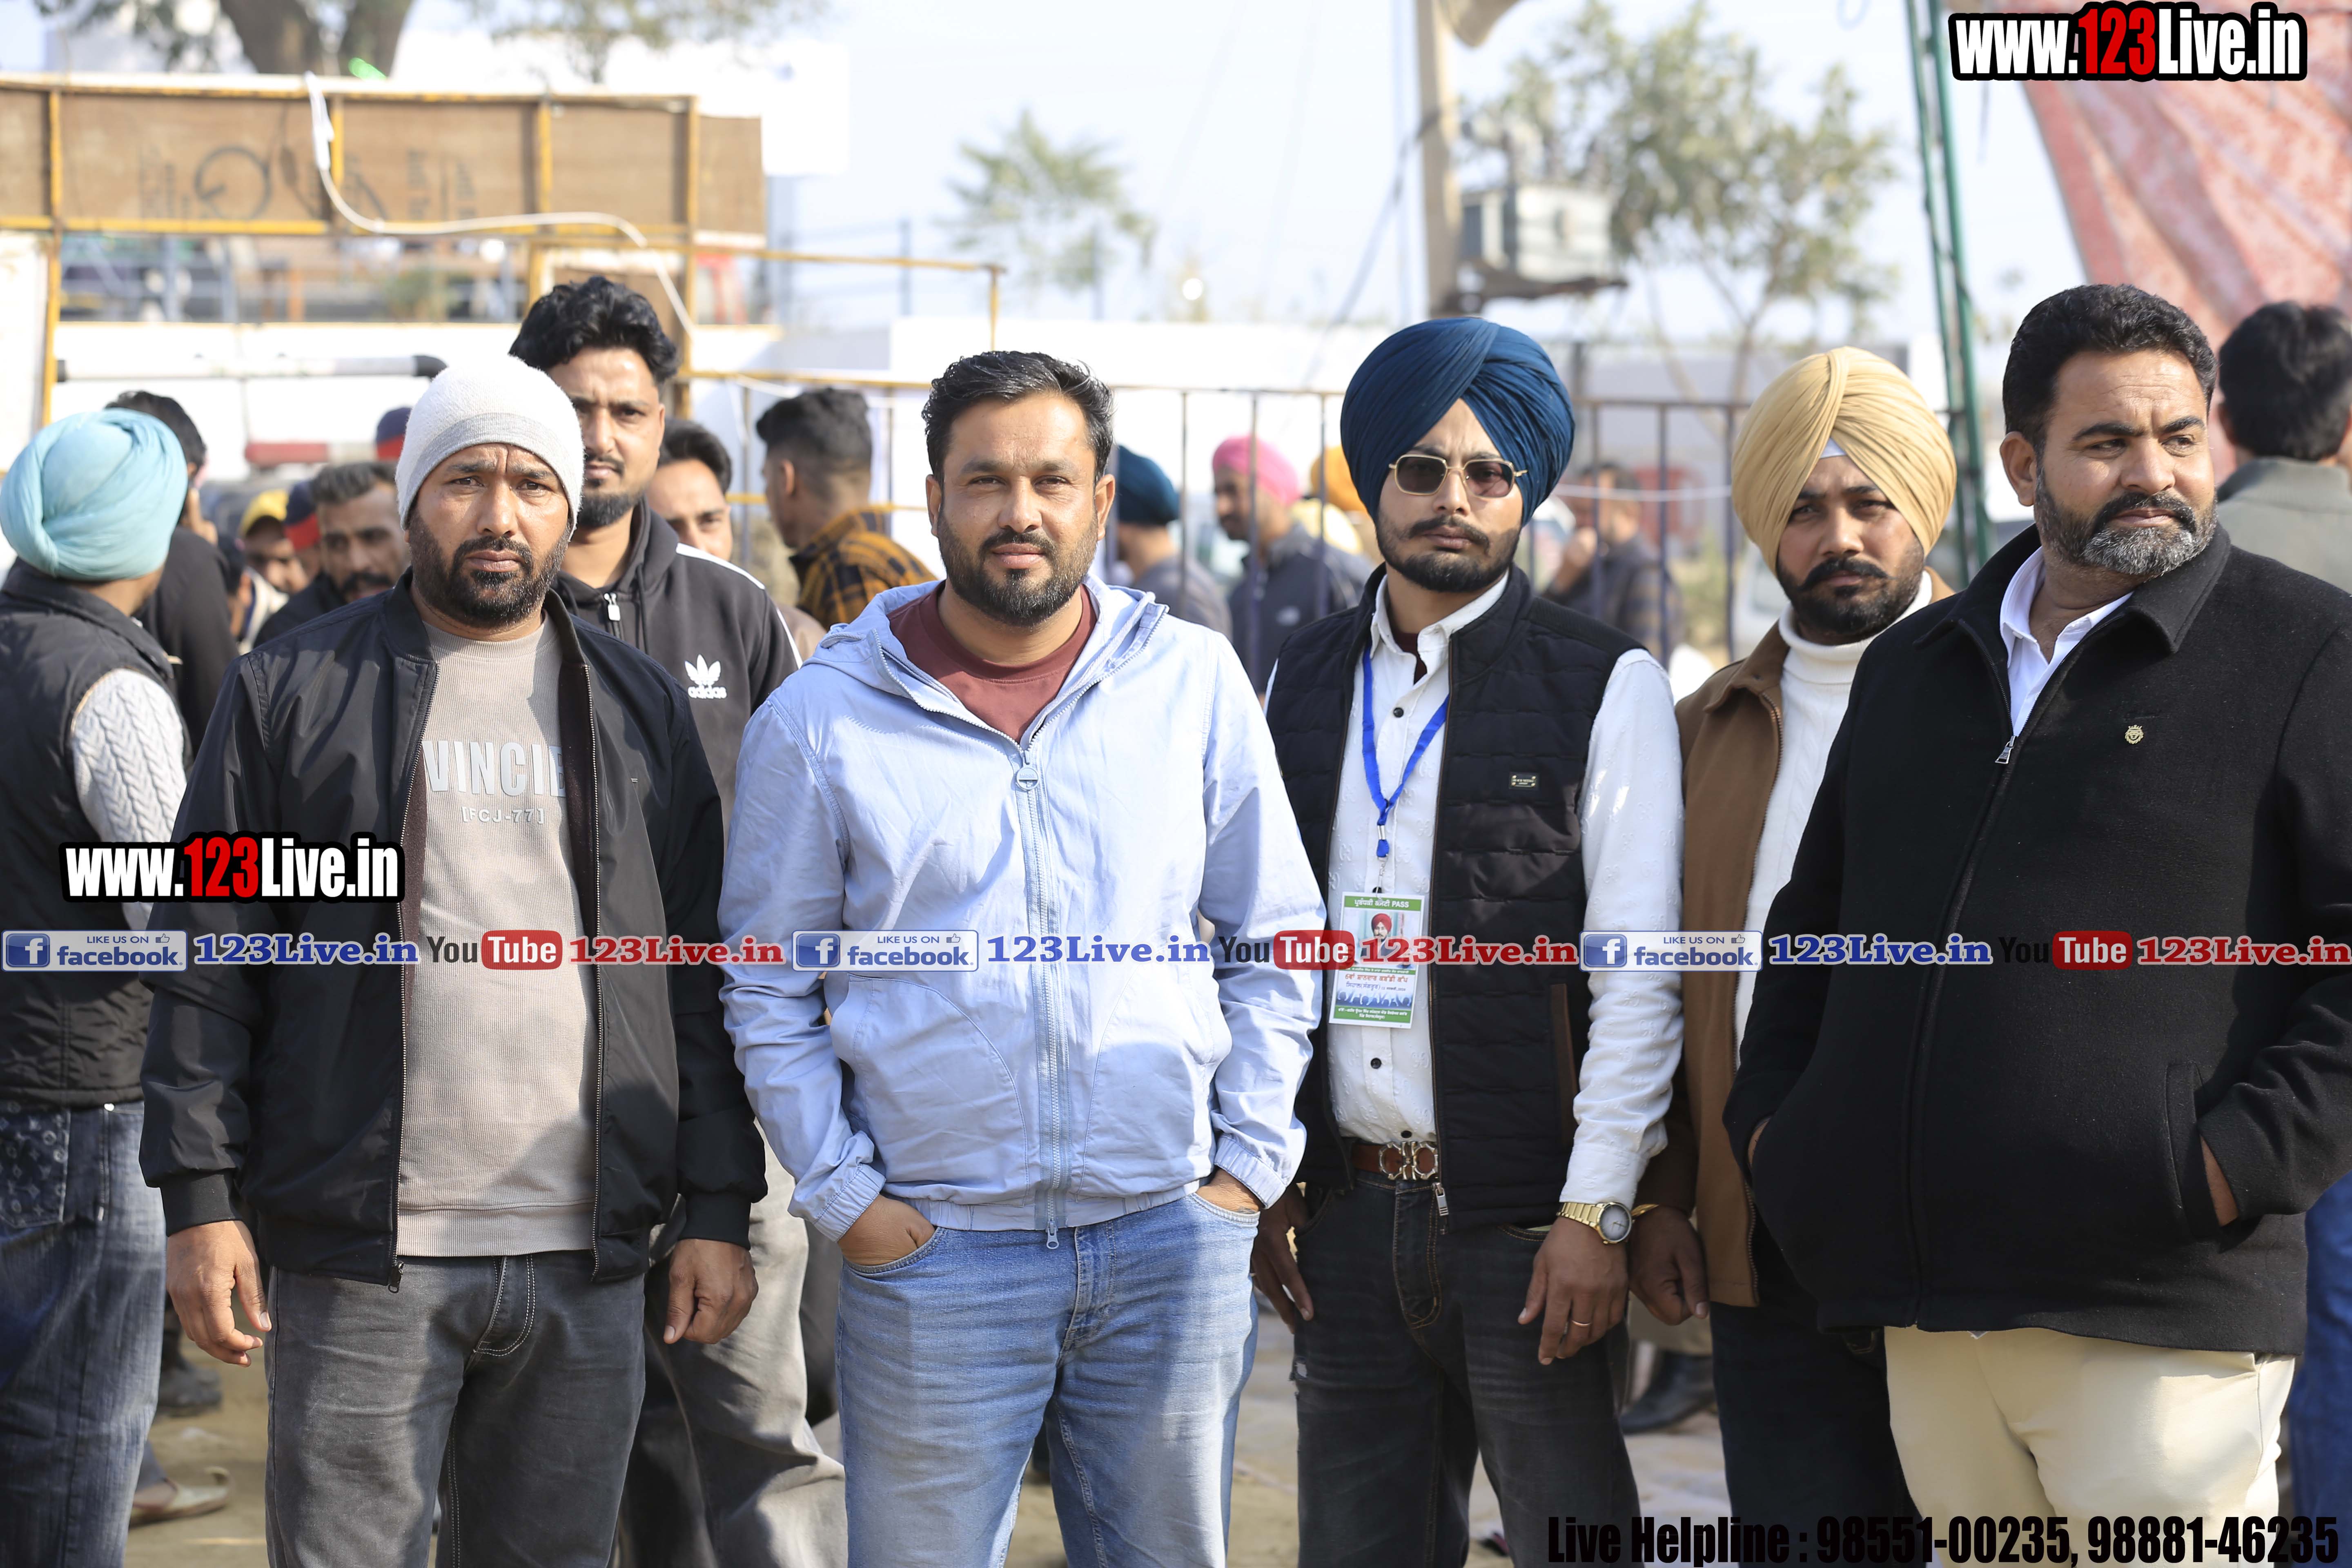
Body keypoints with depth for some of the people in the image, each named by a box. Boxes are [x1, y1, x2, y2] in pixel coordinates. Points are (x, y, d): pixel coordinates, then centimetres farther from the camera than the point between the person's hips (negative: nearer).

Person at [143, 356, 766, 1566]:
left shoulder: (641, 710, 12)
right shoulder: (291, 691, 4)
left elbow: (702, 979, 11)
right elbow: (209, 966, 2)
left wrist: (718, 1208, 4)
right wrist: (202, 1198, -5)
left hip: (585, 1262, 3)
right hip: (360, 1257, -2)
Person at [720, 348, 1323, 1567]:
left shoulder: (1192, 681, 4)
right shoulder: (821, 719, 0)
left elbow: (1276, 945, 10)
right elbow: (768, 997, 5)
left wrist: (1249, 1161, 3)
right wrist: (844, 1197, -3)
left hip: (1174, 1238, 2)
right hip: (933, 1250, -1)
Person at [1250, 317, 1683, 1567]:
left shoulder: (1605, 688, -3)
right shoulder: (1306, 683, 11)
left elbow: (1637, 976, -7)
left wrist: (1595, 1214, -12)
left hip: (1524, 1224, -4)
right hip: (1346, 1215, 4)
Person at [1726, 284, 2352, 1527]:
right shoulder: (1913, 666, 19)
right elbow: (1812, 915, 29)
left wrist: (2247, 1158, -15)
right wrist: (1769, 1113, 14)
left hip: (2161, 1314, -5)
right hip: (1925, 1308, 5)